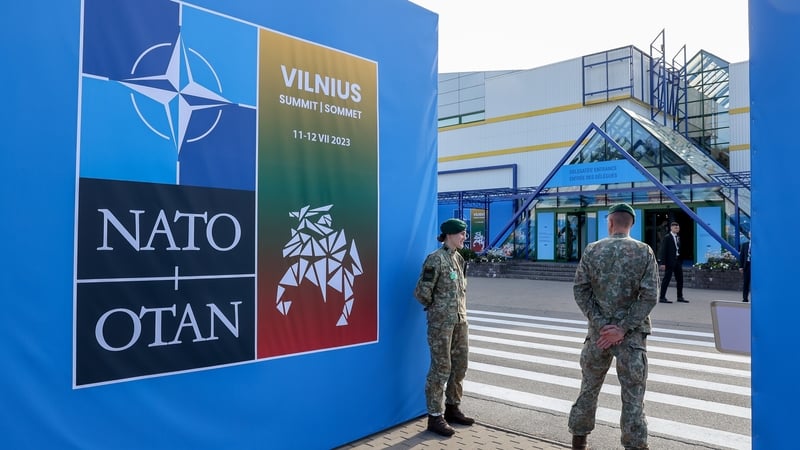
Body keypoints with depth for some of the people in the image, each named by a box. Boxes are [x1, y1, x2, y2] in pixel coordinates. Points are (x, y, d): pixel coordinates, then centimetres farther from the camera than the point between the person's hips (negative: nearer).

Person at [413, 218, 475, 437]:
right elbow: (422, 292, -17)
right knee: (440, 368, -1)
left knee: (460, 365, 14)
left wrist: (459, 309, 12)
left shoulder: (458, 258, 10)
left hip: (460, 320, 8)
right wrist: (436, 307, -2)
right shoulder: (435, 259, -15)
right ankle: (435, 417, 10)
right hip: (441, 322, -8)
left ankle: (452, 408, 29)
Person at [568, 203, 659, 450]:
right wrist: (622, 329, -12)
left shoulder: (592, 250, 0)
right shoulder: (644, 252, -3)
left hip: (598, 330, 2)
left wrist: (602, 324, -8)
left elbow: (580, 290, -5)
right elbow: (649, 296, -10)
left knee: (589, 387, 15)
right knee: (633, 395, 5)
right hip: (632, 334, -1)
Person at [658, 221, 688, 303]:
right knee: (666, 279, -3)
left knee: (680, 279, 10)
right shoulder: (667, 238, -8)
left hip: (678, 261, 7)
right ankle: (662, 297, 2)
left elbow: (679, 249, 12)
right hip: (670, 261, -7)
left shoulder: (678, 237, 14)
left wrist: (681, 261, 5)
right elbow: (663, 250, -12)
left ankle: (680, 297, 20)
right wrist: (662, 263, -18)